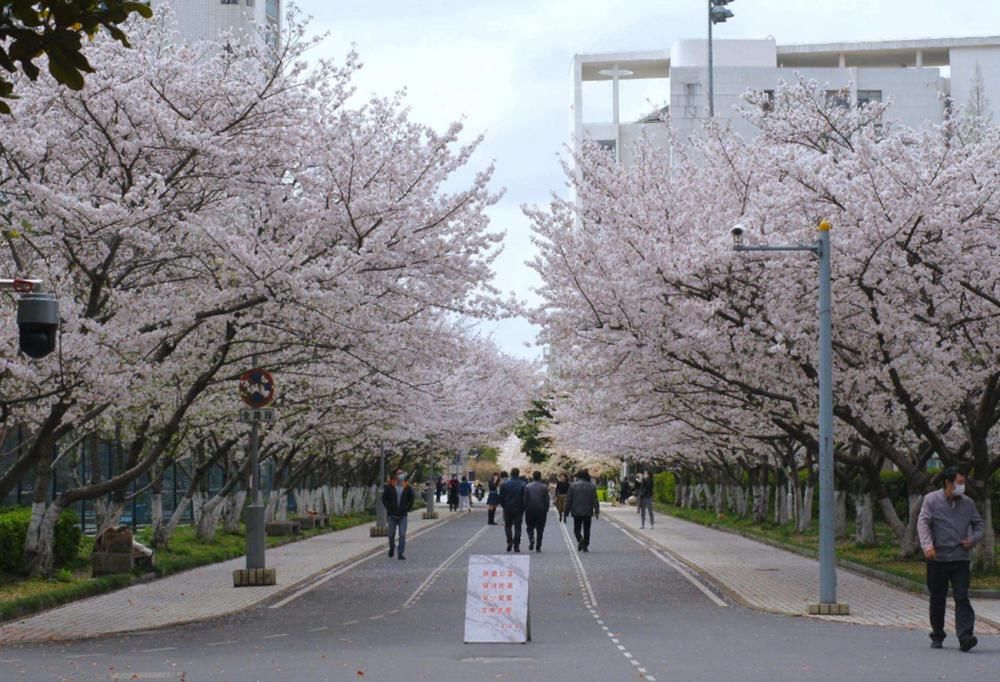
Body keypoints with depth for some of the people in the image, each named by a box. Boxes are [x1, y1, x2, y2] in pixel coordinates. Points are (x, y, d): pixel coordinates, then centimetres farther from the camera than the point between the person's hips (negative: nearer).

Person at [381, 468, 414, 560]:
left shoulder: (407, 488, 1)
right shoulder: (389, 487, -3)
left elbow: (411, 500, 7)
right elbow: (384, 499, 0)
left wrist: (406, 509, -3)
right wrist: (389, 508, -8)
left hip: (402, 515, 0)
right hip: (391, 515, 0)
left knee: (402, 535, -6)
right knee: (391, 534, 9)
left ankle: (401, 554, -2)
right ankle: (392, 547, 37)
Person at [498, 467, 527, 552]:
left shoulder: (504, 484, -3)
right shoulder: (522, 484, -6)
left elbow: (501, 497, -1)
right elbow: (525, 498, -4)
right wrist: (523, 508, 6)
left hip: (507, 509, 1)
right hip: (518, 509, -1)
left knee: (508, 525, 16)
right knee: (517, 527, 5)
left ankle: (509, 541, -3)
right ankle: (516, 546, 1)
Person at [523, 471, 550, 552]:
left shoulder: (527, 487, -2)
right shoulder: (544, 487, -1)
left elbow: (525, 499, -3)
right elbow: (547, 500, -2)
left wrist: (525, 509, 6)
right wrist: (546, 509, 7)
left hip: (530, 510, 0)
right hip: (541, 510, 0)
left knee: (530, 527, 13)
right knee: (540, 529, 5)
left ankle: (531, 539, -15)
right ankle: (538, 547, 3)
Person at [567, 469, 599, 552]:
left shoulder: (573, 485, -3)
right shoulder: (591, 486, 0)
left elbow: (569, 499, -1)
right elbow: (595, 500, -2)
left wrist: (567, 510, 7)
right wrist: (597, 511, 2)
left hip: (576, 511, -1)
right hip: (588, 512, 1)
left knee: (577, 528, 8)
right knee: (586, 529, 10)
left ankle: (580, 538, -22)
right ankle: (585, 546, 8)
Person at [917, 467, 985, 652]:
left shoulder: (968, 503, 9)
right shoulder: (931, 500, -1)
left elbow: (979, 524, 21)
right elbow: (923, 522, -10)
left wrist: (973, 540, 1)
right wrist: (927, 545, -26)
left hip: (960, 559, 1)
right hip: (937, 559, -1)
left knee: (962, 597, -11)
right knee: (937, 599, 8)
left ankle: (965, 637, -17)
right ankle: (937, 636, 23)